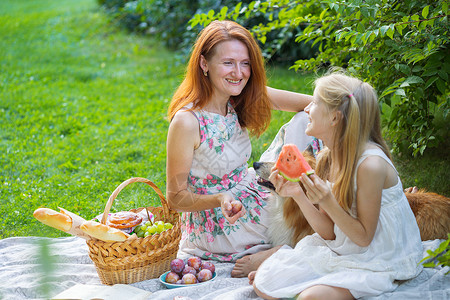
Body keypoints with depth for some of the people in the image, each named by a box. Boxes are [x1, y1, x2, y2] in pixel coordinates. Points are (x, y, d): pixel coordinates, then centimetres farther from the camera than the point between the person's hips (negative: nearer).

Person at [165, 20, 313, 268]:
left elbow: (313, 104, -7)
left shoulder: (239, 100, -6)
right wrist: (221, 200, -36)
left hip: (249, 197, 7)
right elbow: (175, 198, -19)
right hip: (219, 227, -7)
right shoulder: (187, 121, -26)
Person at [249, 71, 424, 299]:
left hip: (379, 264, -6)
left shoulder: (371, 164, -26)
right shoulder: (327, 158, -2)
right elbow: (329, 232, -3)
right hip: (339, 250, 6)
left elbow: (363, 237, -19)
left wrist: (329, 203, -32)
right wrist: (298, 195, -15)